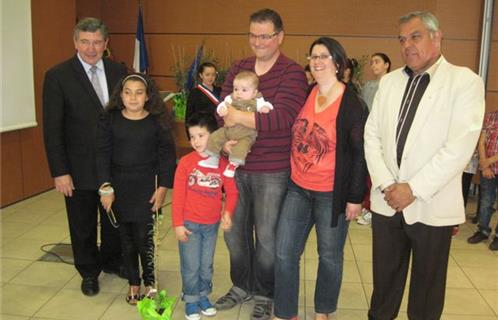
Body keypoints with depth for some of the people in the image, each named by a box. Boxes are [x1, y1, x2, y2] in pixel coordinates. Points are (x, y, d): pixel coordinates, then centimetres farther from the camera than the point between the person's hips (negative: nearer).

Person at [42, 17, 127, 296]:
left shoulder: (118, 71, 1)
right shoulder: (57, 76, -9)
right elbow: (52, 129, -10)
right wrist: (60, 172, -13)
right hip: (79, 168, -3)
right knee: (83, 226, 13)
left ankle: (113, 261, 41)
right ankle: (89, 272, 34)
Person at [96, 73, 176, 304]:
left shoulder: (157, 121, -4)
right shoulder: (109, 119, -2)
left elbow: (167, 155, -2)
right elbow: (103, 154, -2)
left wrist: (163, 187, -6)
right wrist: (105, 187, -8)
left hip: (146, 186, -2)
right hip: (118, 186, 2)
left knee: (144, 236, -4)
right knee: (126, 237, 10)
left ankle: (149, 281, 19)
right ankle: (133, 283, 26)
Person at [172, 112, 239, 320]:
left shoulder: (223, 163, -5)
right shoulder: (186, 162, -10)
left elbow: (231, 192, 1)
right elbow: (178, 195, -8)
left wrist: (228, 213, -16)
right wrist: (178, 224, -8)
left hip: (212, 225, 2)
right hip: (189, 224, -2)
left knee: (207, 265, 16)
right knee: (191, 266, 7)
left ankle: (203, 295, 35)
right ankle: (191, 300, 25)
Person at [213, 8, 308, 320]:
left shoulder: (292, 73, -8)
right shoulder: (238, 68, 9)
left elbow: (283, 118, -20)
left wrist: (239, 117, -18)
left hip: (272, 171, -5)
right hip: (236, 166, 5)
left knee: (266, 237, 8)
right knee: (234, 230, 16)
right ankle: (241, 286, 39)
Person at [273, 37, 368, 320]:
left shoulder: (351, 104, -10)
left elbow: (360, 153, -9)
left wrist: (356, 197, -10)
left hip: (332, 195, -4)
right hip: (298, 189, 5)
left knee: (330, 256, 12)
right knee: (284, 253, 5)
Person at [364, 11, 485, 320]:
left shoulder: (465, 82, -6)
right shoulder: (389, 81, 9)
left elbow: (460, 146, -15)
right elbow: (372, 135, 5)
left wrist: (413, 188, -17)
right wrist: (385, 184, -8)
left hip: (432, 205, -3)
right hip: (387, 202, 4)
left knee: (427, 284, 12)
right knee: (384, 278, 15)